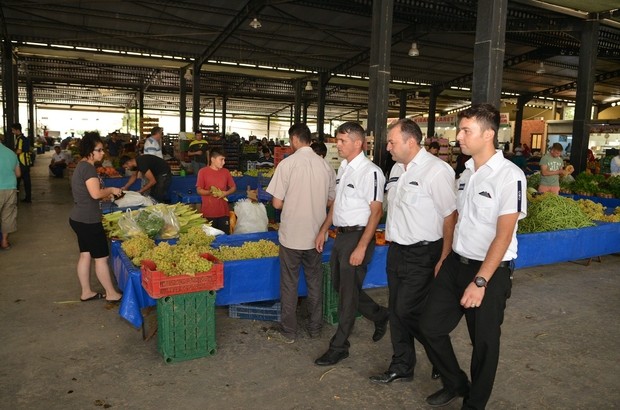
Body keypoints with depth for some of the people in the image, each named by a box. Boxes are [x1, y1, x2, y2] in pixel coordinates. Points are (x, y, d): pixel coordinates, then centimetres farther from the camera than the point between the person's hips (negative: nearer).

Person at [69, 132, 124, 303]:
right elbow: (95, 193, -27)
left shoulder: (81, 166, 13)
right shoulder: (88, 167, -18)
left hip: (79, 218, 10)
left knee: (85, 255, 15)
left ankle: (86, 292, 25)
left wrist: (106, 194, 10)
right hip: (88, 221, -10)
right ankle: (111, 294, 10)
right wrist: (111, 190, -10)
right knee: (101, 257, 0)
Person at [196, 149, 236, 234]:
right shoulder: (203, 172, -1)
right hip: (208, 212, -3)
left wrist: (226, 193, -5)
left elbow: (233, 187, 15)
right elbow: (199, 190, 1)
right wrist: (210, 192, -18)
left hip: (224, 211, 3)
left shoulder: (226, 172, 8)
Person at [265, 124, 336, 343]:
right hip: (316, 233, 4)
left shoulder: (287, 163, -13)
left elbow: (277, 203, -11)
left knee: (289, 284, 9)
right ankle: (315, 327, 28)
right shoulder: (325, 165, -1)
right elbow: (330, 201, 6)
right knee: (315, 282, 16)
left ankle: (288, 331, 20)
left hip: (292, 234, -4)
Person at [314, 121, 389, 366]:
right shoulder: (343, 168, 11)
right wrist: (323, 230, 18)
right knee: (339, 285, 18)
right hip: (341, 235, 9)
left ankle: (339, 346, 17)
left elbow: (376, 211, -18)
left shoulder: (370, 172, -16)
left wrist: (361, 247, -21)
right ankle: (380, 316, 38)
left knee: (348, 291, 2)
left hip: (358, 236, -9)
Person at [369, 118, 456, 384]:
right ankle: (401, 367, 31)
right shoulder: (397, 168, 10)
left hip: (423, 255, -8)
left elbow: (451, 216, -18)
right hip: (396, 250, 8)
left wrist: (444, 260, -18)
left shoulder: (436, 170, -17)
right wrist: (390, 234, 14)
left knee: (408, 311, -3)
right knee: (396, 311, 13)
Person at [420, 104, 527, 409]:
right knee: (430, 326, 9)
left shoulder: (509, 176, -16)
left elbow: (503, 235, -19)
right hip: (456, 264, 7)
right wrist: (445, 259, 11)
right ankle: (455, 383, 35)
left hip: (490, 271, -6)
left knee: (484, 342, 10)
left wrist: (480, 281, -21)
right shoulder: (466, 173, 7)